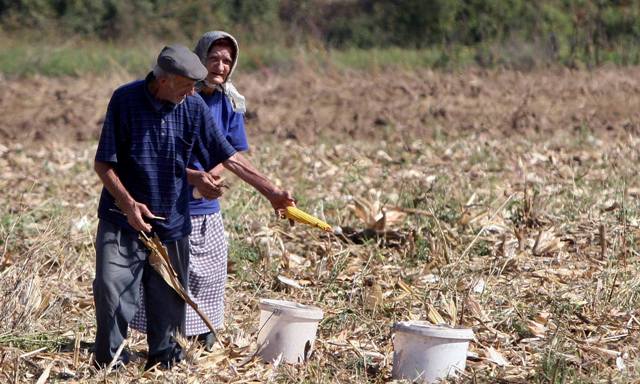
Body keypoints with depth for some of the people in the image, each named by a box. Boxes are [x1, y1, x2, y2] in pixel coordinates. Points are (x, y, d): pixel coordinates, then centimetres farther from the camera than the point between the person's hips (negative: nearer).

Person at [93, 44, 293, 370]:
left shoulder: (194, 107, -3)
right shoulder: (125, 100, -12)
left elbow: (230, 159, 2)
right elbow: (103, 164, -9)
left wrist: (273, 193, -1)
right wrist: (128, 203, -22)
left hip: (172, 223, 3)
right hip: (123, 220, -3)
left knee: (169, 301, 9)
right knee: (112, 293, -8)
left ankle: (164, 361, 24)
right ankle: (109, 364, 5)